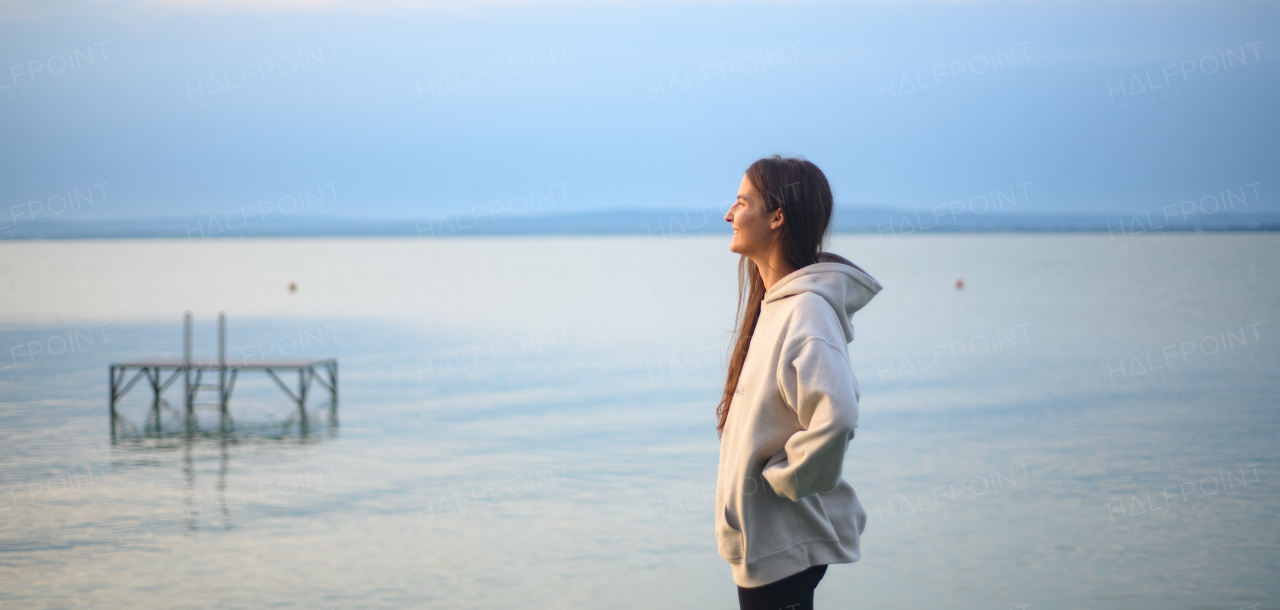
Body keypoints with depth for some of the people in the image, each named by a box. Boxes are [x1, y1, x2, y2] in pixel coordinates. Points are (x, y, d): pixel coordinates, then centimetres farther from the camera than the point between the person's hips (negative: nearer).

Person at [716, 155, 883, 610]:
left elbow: (836, 418, -35)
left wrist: (784, 479, -22)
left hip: (784, 544, -10)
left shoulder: (805, 312, -22)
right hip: (759, 536, 10)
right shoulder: (772, 301, 9)